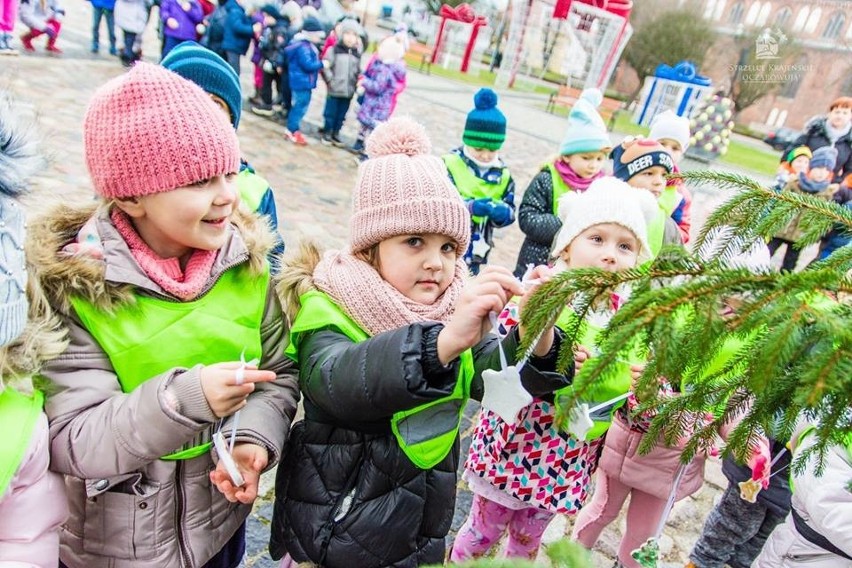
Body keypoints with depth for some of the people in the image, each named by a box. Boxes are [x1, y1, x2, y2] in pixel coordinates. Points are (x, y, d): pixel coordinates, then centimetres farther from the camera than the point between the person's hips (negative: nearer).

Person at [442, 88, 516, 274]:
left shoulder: (503, 175, 3)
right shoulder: (449, 164, -12)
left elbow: (510, 213, 5)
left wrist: (502, 213, -19)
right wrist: (470, 206, -32)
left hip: (474, 254, 5)